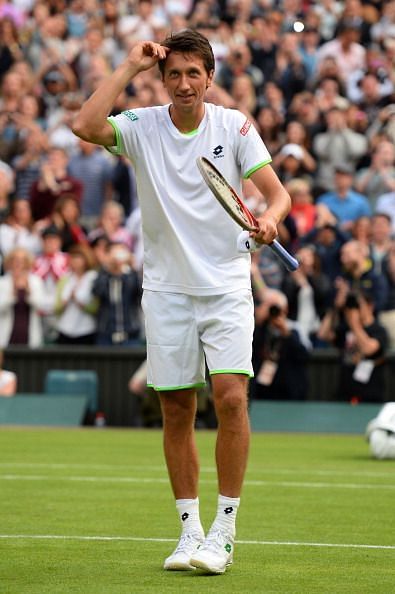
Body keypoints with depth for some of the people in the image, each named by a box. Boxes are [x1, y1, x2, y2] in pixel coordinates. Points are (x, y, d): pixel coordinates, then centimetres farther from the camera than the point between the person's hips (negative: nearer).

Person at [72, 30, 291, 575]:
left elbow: (276, 190, -3)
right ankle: (189, 529, 15)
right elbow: (86, 127, -21)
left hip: (226, 287, -1)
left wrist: (270, 218, -26)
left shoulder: (234, 126, -1)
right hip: (167, 289, 1)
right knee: (176, 411, 4)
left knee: (231, 397, -14)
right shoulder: (142, 127, -2)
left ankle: (224, 531, -7)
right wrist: (130, 66, -16)